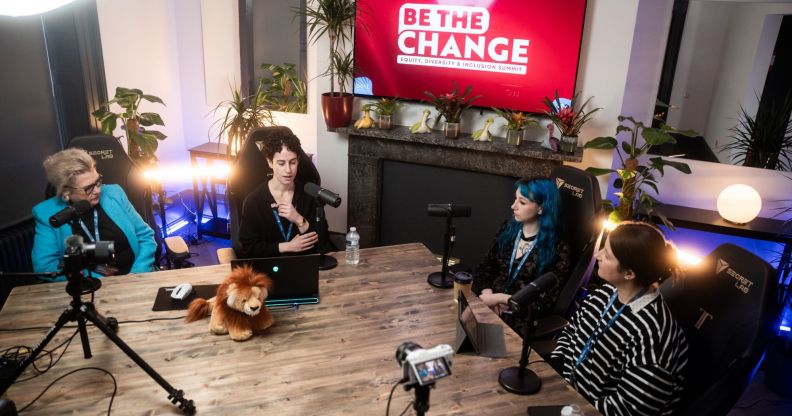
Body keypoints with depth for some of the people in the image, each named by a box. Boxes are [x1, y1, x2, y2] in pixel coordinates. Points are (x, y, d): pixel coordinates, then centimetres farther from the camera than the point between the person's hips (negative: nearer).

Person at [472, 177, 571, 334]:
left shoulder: (558, 248, -9)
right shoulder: (508, 228, 6)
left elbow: (546, 302, -10)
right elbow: (486, 267, 8)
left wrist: (500, 298, -14)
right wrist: (488, 295, -11)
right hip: (491, 305, 5)